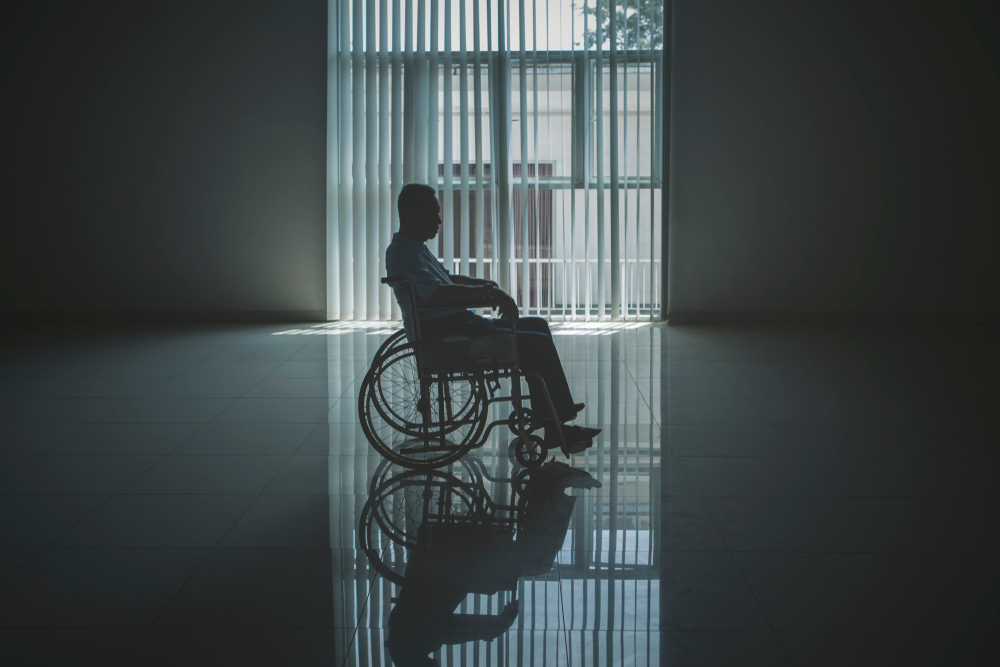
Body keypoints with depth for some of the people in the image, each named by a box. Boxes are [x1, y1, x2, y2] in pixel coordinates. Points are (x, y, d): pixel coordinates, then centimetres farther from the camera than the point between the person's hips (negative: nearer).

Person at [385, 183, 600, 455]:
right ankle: (555, 427, -10)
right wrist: (489, 292, -24)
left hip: (458, 325, 11)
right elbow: (436, 293, -28)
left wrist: (487, 286, 14)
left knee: (537, 326, 16)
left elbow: (448, 279, 30)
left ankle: (555, 410, 16)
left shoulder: (415, 248, 20)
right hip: (443, 336, -11)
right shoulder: (402, 252, -14)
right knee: (537, 343, -16)